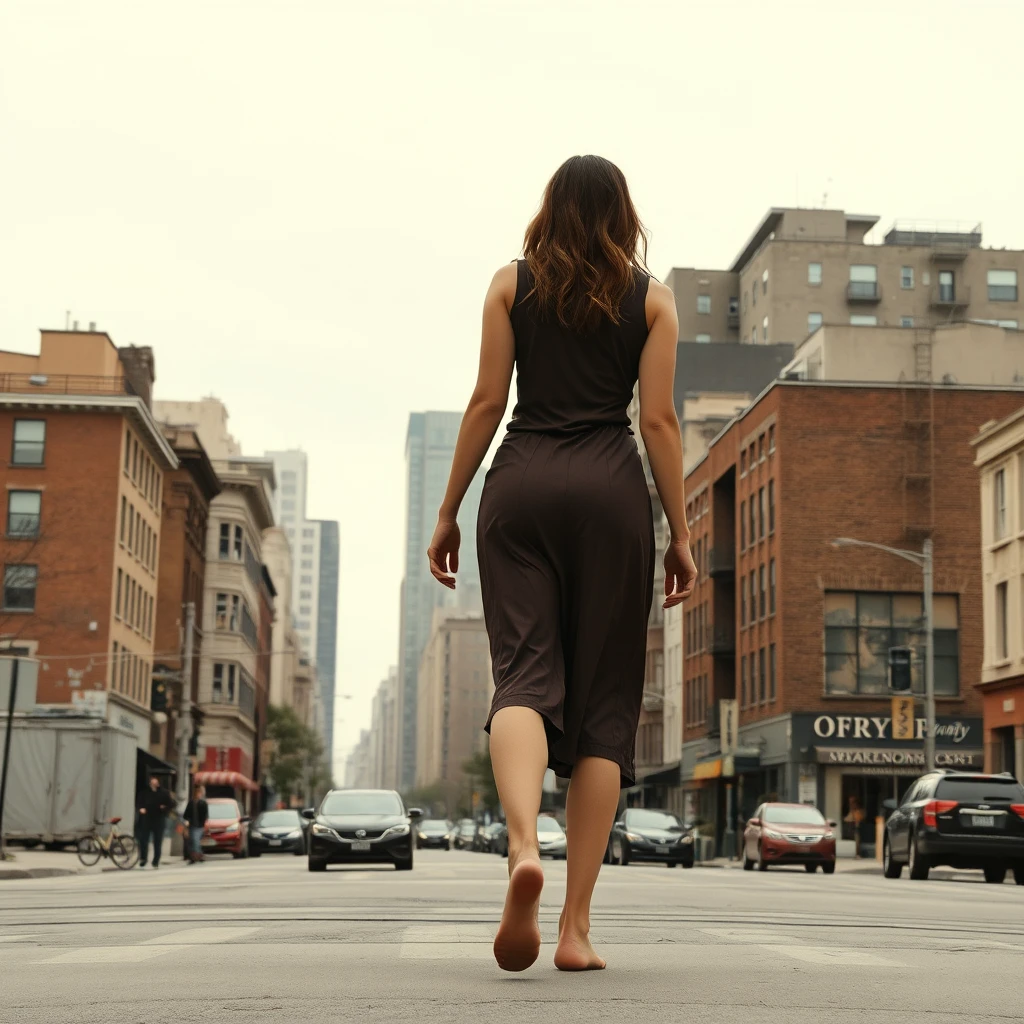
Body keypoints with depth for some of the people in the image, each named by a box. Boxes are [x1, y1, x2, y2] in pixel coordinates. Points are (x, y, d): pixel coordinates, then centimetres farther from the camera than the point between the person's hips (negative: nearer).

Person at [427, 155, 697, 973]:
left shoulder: (512, 285, 11)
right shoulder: (652, 299, 10)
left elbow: (487, 402, 4)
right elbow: (659, 422, 2)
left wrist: (448, 511, 8)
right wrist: (680, 534, 5)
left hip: (521, 484, 1)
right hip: (613, 491, 0)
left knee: (524, 673, -6)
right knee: (603, 698, 2)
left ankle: (523, 848, -37)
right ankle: (576, 926, 0)